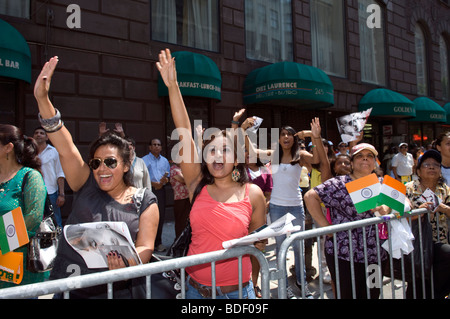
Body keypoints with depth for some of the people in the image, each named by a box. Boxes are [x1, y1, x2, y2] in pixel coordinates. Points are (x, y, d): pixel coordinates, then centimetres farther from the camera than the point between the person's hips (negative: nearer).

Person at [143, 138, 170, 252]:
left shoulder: (165, 161, 18)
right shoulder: (144, 160, 5)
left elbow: (168, 176, 17)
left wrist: (164, 180, -6)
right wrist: (153, 183, -16)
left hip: (161, 190, 4)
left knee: (161, 216, 4)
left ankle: (158, 242, 15)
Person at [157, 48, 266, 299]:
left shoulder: (253, 194, -6)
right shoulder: (198, 185, -4)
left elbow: (258, 243, 5)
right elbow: (185, 134, -12)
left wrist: (254, 286, 8)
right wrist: (172, 86, -17)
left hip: (237, 290, -1)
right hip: (196, 288, 2)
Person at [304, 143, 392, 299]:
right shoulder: (340, 184, -8)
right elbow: (310, 196, -14)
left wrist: (385, 208, -1)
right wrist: (325, 226, -16)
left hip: (375, 255, 6)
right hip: (344, 254, -6)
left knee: (372, 295, 15)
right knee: (346, 295, 5)